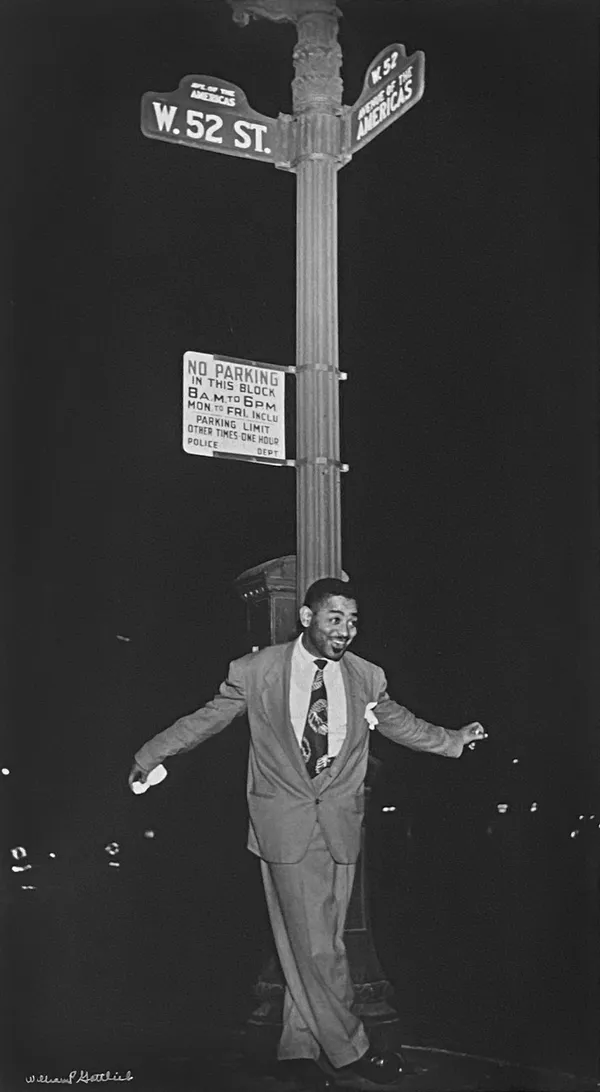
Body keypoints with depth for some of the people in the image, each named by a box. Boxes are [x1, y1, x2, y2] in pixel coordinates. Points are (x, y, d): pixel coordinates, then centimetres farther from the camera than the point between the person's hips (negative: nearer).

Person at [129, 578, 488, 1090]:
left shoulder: (366, 677, 4)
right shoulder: (256, 672, -3)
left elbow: (402, 724, 18)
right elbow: (206, 720, 5)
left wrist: (454, 739, 10)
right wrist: (149, 756, 7)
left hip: (340, 823, 3)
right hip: (285, 823, -3)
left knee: (316, 941, 8)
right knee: (315, 945, -5)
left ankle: (300, 1046, 23)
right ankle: (349, 1050, 9)